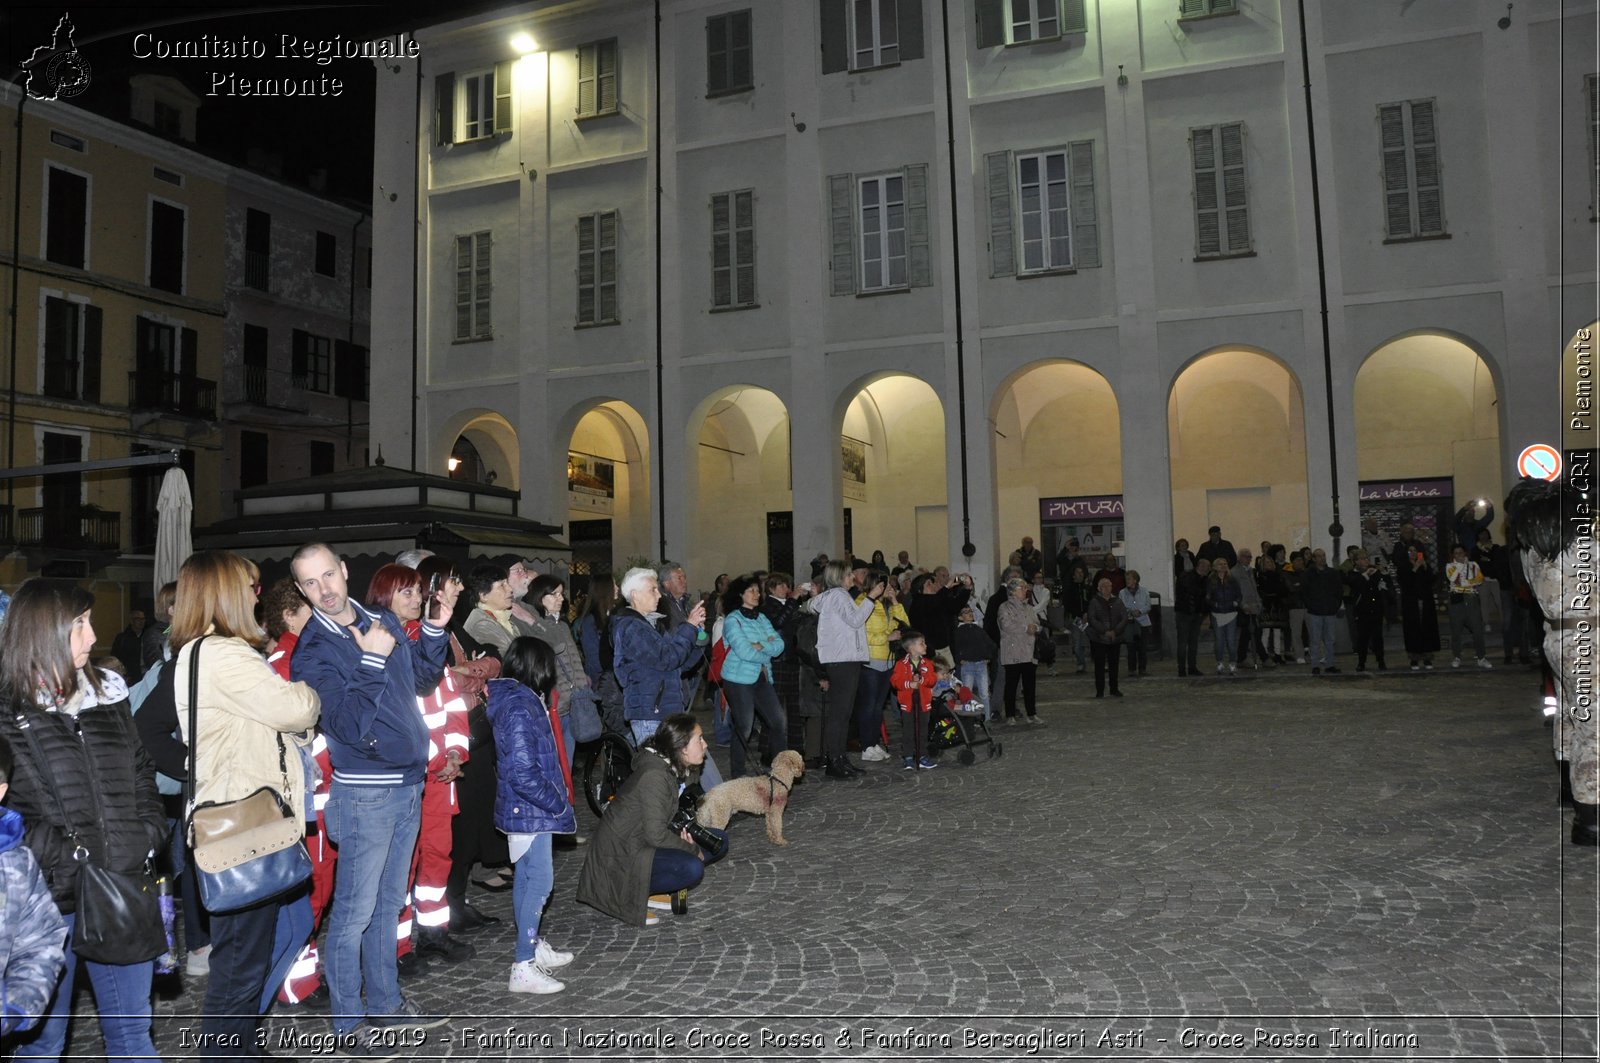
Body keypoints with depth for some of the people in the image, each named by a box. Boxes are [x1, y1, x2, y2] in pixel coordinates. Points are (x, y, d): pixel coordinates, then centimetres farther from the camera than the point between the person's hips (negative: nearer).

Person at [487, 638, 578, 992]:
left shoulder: (520, 699, 8)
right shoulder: (520, 708, -23)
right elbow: (524, 773, -27)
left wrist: (556, 799, 13)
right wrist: (558, 804, -16)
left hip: (524, 808, 10)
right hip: (530, 810, -10)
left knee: (526, 877, 19)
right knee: (540, 882, -5)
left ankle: (531, 946, 32)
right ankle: (523, 967, 0)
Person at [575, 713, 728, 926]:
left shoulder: (677, 769, 2)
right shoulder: (653, 775, -26)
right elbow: (656, 834, -27)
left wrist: (685, 830, -5)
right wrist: (693, 850, -14)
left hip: (644, 842, 10)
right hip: (621, 853, -10)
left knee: (718, 841, 3)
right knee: (692, 868, -29)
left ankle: (647, 887, 5)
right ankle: (627, 895, -10)